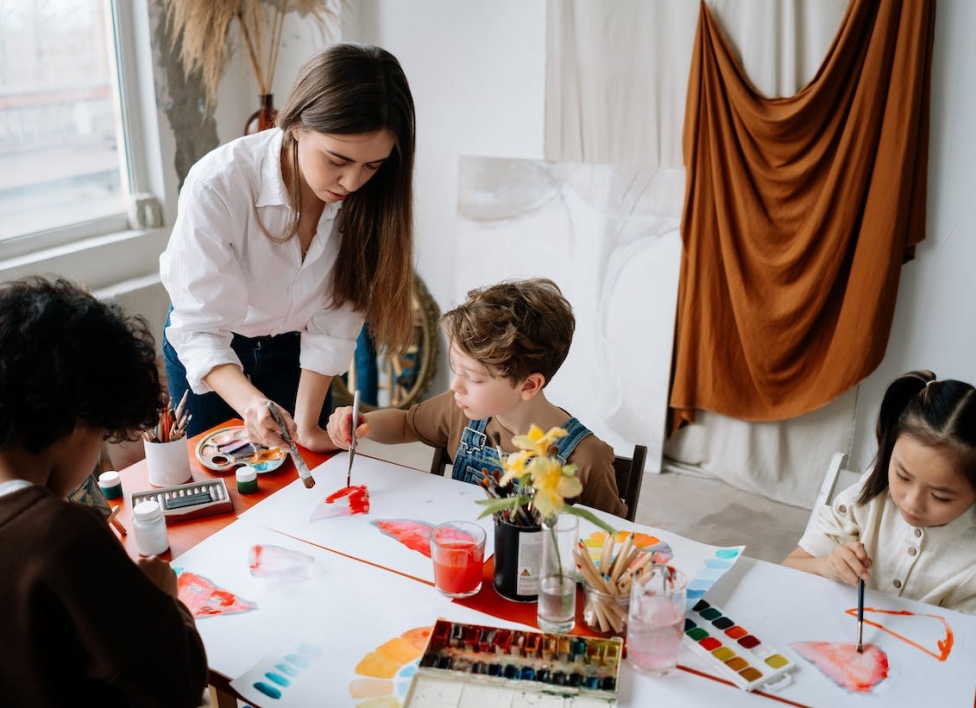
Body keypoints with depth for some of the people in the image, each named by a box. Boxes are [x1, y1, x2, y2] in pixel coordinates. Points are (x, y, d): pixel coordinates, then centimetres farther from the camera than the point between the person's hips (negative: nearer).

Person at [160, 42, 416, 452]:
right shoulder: (217, 185, -34)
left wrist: (306, 424, -19)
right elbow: (199, 330, -34)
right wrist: (250, 403, -51)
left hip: (293, 349, 3)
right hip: (206, 352, -2)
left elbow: (335, 318, -18)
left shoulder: (366, 196, -24)